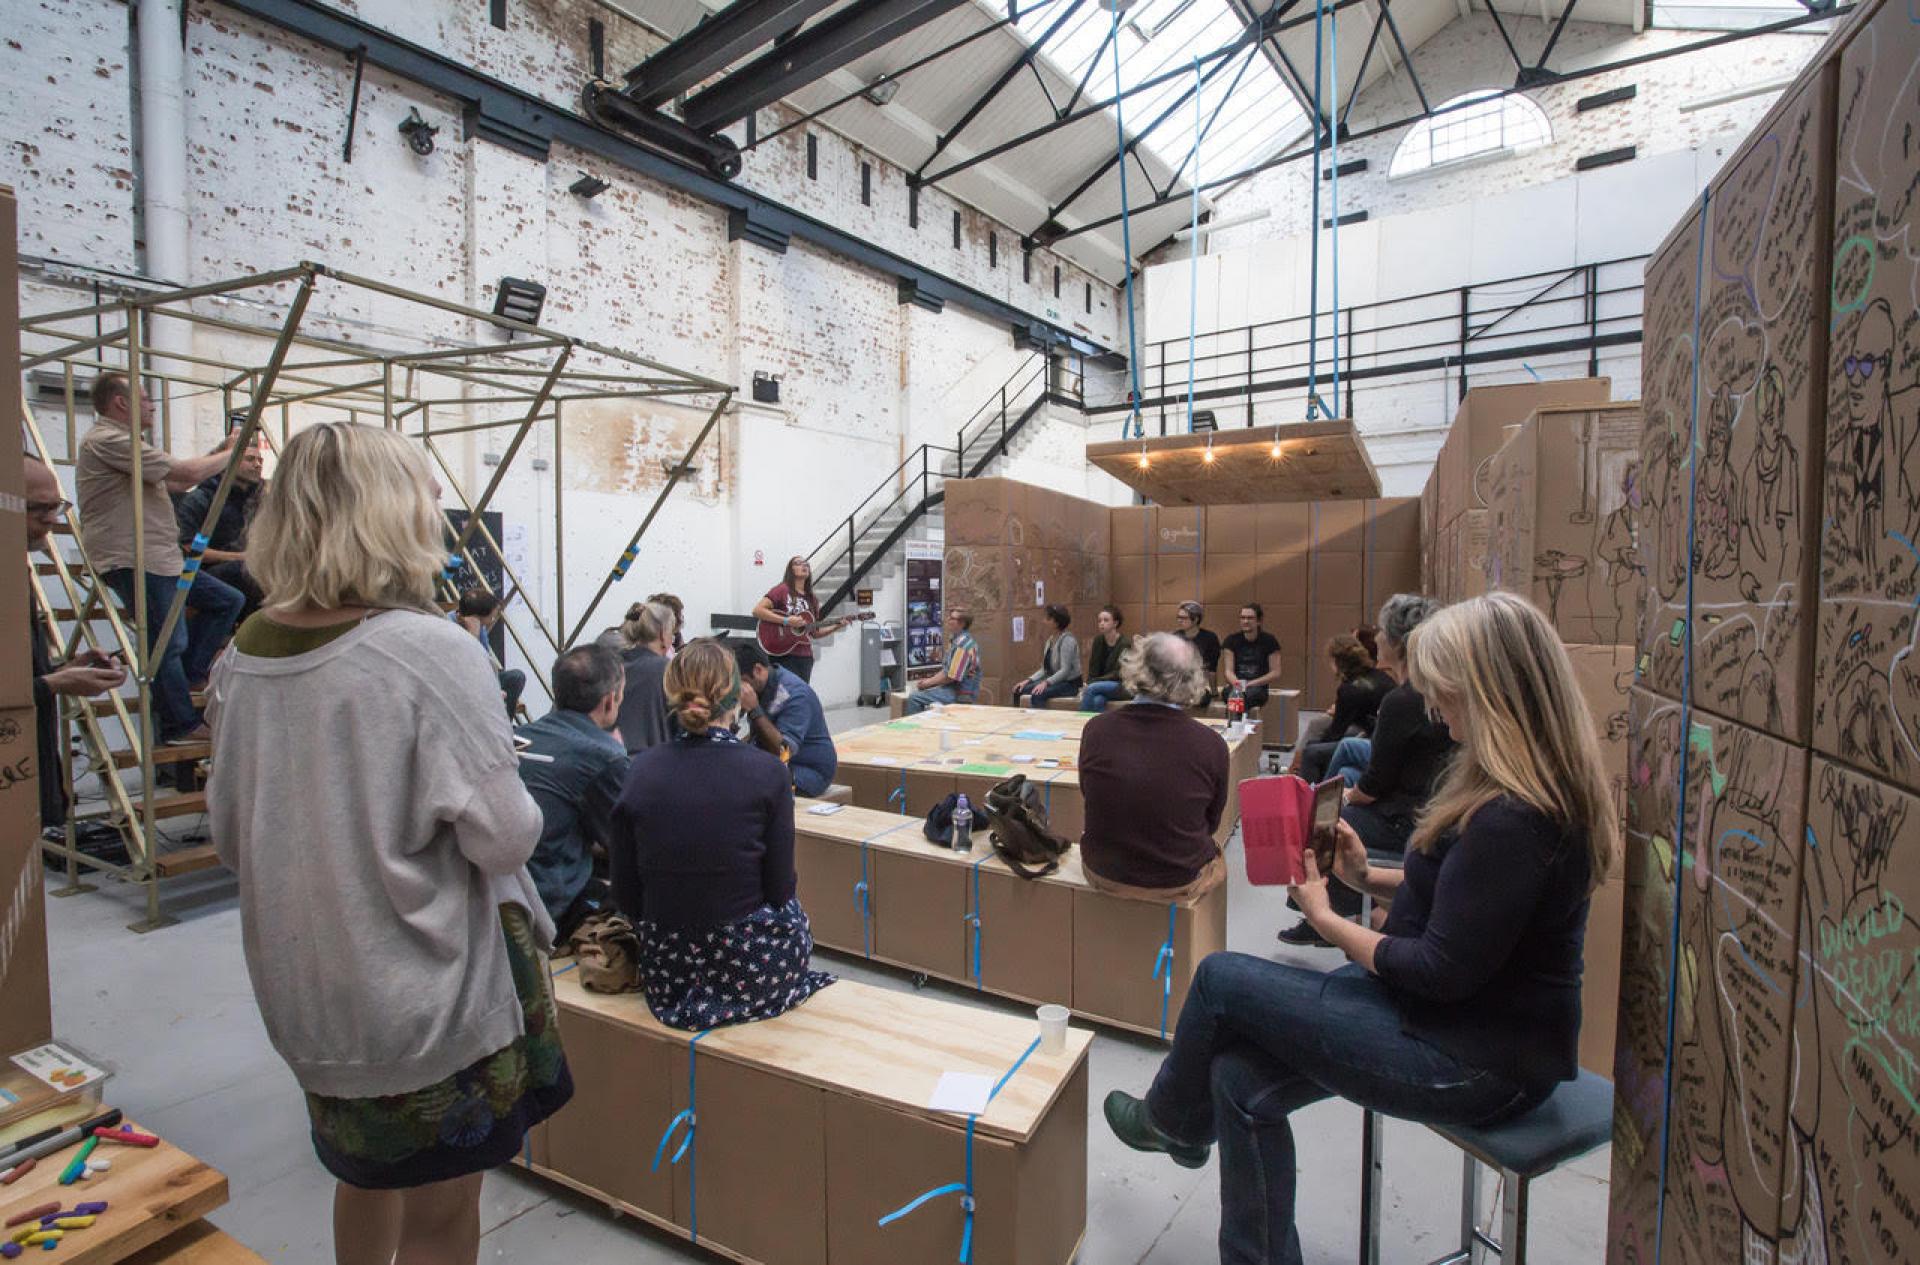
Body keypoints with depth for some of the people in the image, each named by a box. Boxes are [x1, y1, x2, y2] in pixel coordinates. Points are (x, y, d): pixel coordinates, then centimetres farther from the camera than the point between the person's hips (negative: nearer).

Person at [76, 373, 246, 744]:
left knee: (228, 600, 12)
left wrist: (222, 452, 15)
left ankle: (191, 674, 20)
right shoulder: (107, 440, -14)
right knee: (168, 643, -5)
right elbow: (188, 472, -18)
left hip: (164, 558, 10)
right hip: (134, 562, -10)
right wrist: (229, 455, -1)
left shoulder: (123, 443, 21)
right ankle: (180, 726, 7)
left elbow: (176, 483, 21)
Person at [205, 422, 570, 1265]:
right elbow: (506, 838, -23)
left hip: (303, 992, 7)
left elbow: (230, 838, 6)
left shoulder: (241, 660, -5)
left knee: (365, 1177, 30)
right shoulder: (431, 653, -25)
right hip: (427, 997, -6)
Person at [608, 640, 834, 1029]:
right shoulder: (766, 772, -15)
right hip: (751, 973, -3)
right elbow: (780, 888, -9)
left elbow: (626, 896, -1)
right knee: (793, 910, 30)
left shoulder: (640, 770, -6)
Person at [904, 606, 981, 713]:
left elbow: (952, 676, -21)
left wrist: (928, 683, -10)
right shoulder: (956, 640, 15)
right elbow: (947, 669, 21)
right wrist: (930, 680, 7)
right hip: (953, 687, 11)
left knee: (914, 698, -18)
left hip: (960, 694, -11)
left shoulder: (962, 644, -19)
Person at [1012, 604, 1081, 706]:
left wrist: (1046, 682, -32)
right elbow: (1044, 669, 13)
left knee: (1037, 695, -32)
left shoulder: (1067, 640, -15)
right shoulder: (1050, 640, 12)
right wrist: (1028, 680, 1)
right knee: (1018, 690, -2)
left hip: (1069, 683, -9)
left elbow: (1065, 670, -22)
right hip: (1053, 680, 9)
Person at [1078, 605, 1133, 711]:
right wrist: (1088, 684, -16)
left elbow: (1119, 674, -15)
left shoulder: (1125, 643, -10)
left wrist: (1092, 683, -22)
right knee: (1098, 700, -30)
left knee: (1092, 688, -31)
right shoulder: (1098, 641, 6)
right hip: (1102, 684, 4)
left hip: (1122, 686, -4)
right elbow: (1093, 670, 4)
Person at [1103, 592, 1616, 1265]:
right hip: (1485, 1025, 9)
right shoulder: (1542, 786, 5)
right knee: (1244, 1080, 2)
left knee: (1221, 979, -4)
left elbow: (1444, 971, -24)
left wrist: (1324, 915, -10)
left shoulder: (1514, 817, -28)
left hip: (1477, 1063, -9)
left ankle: (1169, 1119, 26)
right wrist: (1370, 877, 5)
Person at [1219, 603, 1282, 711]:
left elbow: (1276, 673, 2)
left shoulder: (1269, 641, 4)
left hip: (1259, 688, -1)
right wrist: (1237, 683, -22)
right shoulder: (1231, 640, 7)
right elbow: (1228, 671, 1)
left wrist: (1251, 683, -11)